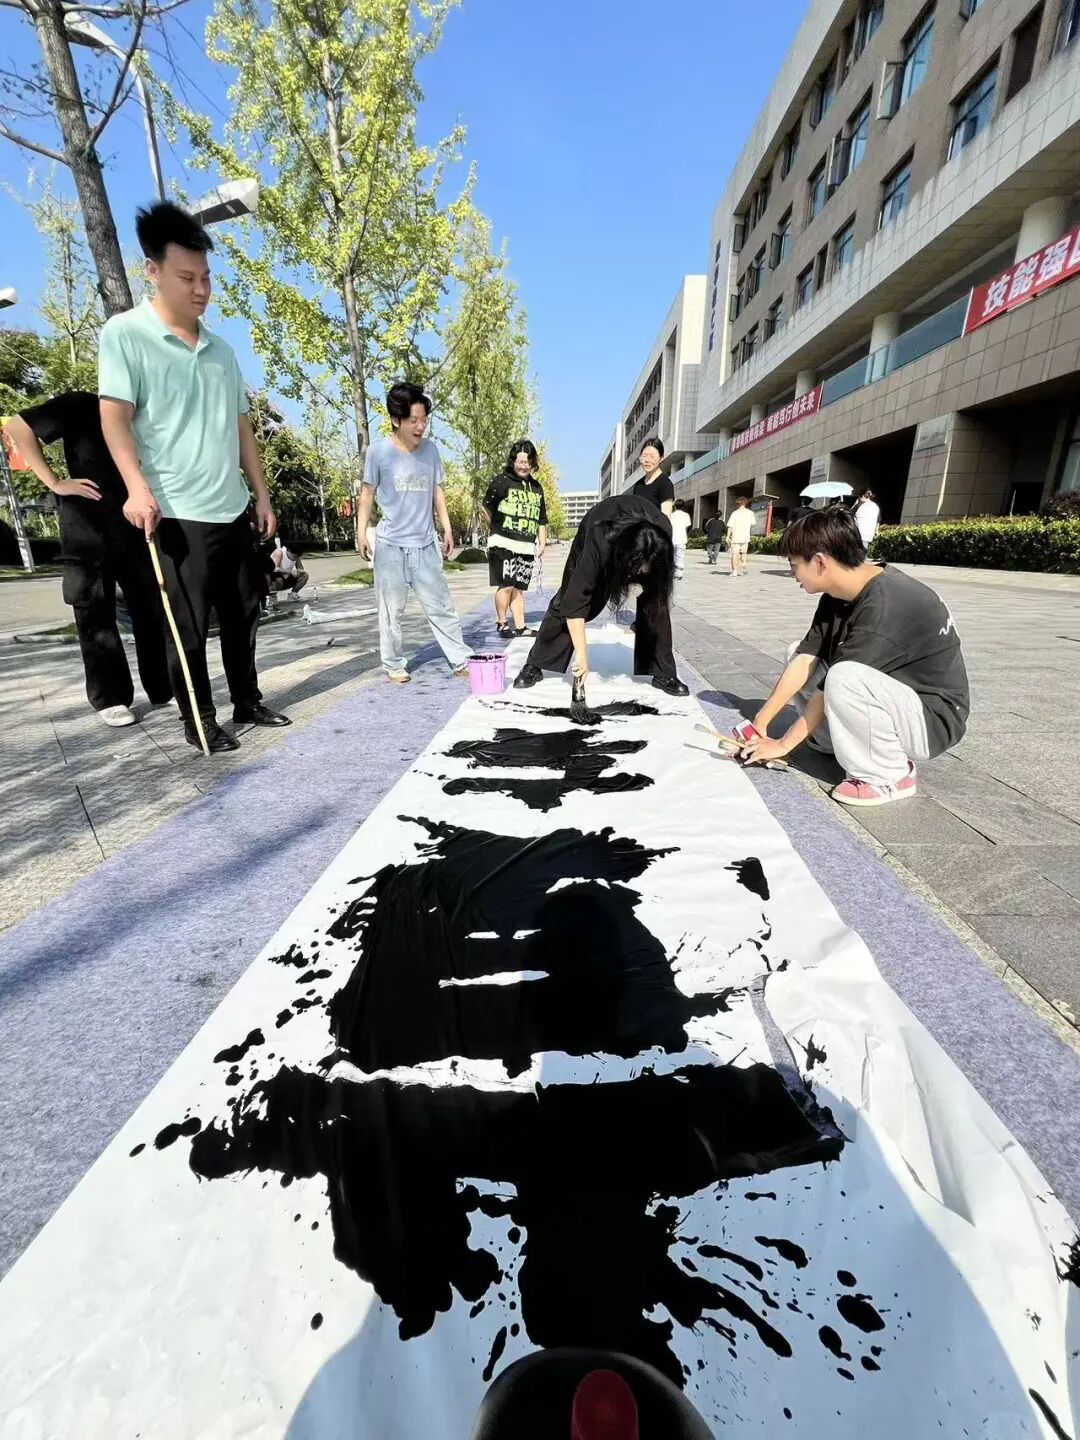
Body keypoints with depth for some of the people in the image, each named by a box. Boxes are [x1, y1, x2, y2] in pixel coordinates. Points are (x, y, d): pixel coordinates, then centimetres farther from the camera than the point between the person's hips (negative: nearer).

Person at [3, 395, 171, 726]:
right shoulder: (82, 406, -1)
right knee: (96, 619, 1)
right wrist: (54, 483, -11)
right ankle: (110, 699, 8)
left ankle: (164, 689, 11)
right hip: (87, 533, -4)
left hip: (136, 530, 4)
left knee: (155, 612, 2)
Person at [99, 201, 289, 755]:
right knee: (188, 626, 0)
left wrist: (262, 494, 14)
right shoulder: (124, 334, -1)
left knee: (243, 612, 11)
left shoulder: (221, 350, 17)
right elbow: (114, 416, -9)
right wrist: (138, 487, -23)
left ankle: (247, 702, 26)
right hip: (176, 513, -6)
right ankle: (199, 720, 13)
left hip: (232, 509, 6)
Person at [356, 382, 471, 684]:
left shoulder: (430, 450, 6)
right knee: (391, 610, 3)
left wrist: (447, 528, 11)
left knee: (441, 606, 5)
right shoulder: (379, 450, -5)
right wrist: (361, 533, -3)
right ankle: (394, 665, 15)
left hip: (426, 545, 3)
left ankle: (462, 661, 11)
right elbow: (367, 493, 2)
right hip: (391, 545, -3)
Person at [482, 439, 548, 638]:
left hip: (527, 546, 5)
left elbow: (541, 519, 20)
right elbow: (488, 509, 1)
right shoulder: (501, 481, -1)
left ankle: (520, 627, 11)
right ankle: (502, 623, 8)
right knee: (505, 585, -6)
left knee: (519, 588, 8)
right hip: (504, 543, -5)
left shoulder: (536, 487, 16)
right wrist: (496, 531, 7)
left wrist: (542, 542, 14)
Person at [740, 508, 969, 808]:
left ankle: (889, 775, -13)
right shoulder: (837, 596, -4)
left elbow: (834, 687, -27)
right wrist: (759, 724, -9)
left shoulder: (884, 609, -30)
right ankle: (841, 742, 7)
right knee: (799, 653, 3)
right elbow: (805, 662, -6)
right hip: (895, 696, 8)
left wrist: (783, 744, -17)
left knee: (844, 680, -36)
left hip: (932, 719, -8)